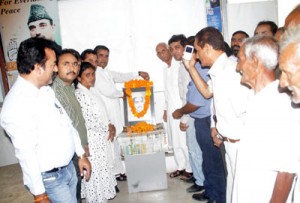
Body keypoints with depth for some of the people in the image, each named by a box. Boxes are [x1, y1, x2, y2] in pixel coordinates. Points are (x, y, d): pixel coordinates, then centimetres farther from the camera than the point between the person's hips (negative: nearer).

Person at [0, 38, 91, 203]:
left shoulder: (45, 90, 1)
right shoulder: (17, 105, -25)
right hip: (49, 178, -8)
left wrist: (81, 154, 12)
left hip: (68, 167, 8)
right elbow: (26, 154, -23)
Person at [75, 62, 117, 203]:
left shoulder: (90, 91, 10)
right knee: (96, 172, 3)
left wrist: (109, 127, 0)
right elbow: (88, 121, -24)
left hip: (100, 138, 9)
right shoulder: (80, 94, -18)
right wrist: (107, 127, -11)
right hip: (92, 140, -9)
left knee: (101, 170, 18)